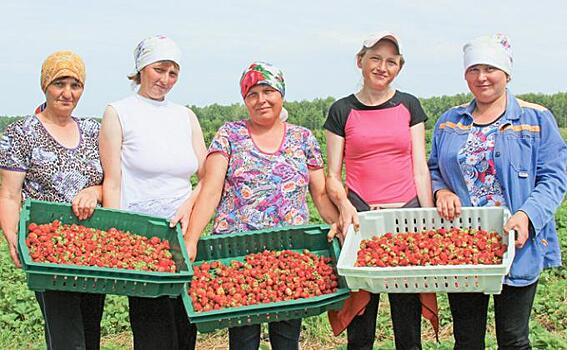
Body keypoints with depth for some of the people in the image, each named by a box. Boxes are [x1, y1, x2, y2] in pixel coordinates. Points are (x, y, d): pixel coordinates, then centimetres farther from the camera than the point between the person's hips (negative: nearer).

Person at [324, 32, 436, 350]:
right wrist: (344, 204, -16)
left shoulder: (409, 106, 9)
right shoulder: (342, 111, 5)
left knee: (408, 318, 5)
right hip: (360, 218, -1)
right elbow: (333, 175, 4)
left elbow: (420, 169, 6)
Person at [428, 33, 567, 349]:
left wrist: (527, 216, -21)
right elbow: (433, 169, 18)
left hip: (515, 245, -3)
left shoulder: (537, 120, 0)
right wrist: (441, 191, -5)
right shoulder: (449, 122, 12)